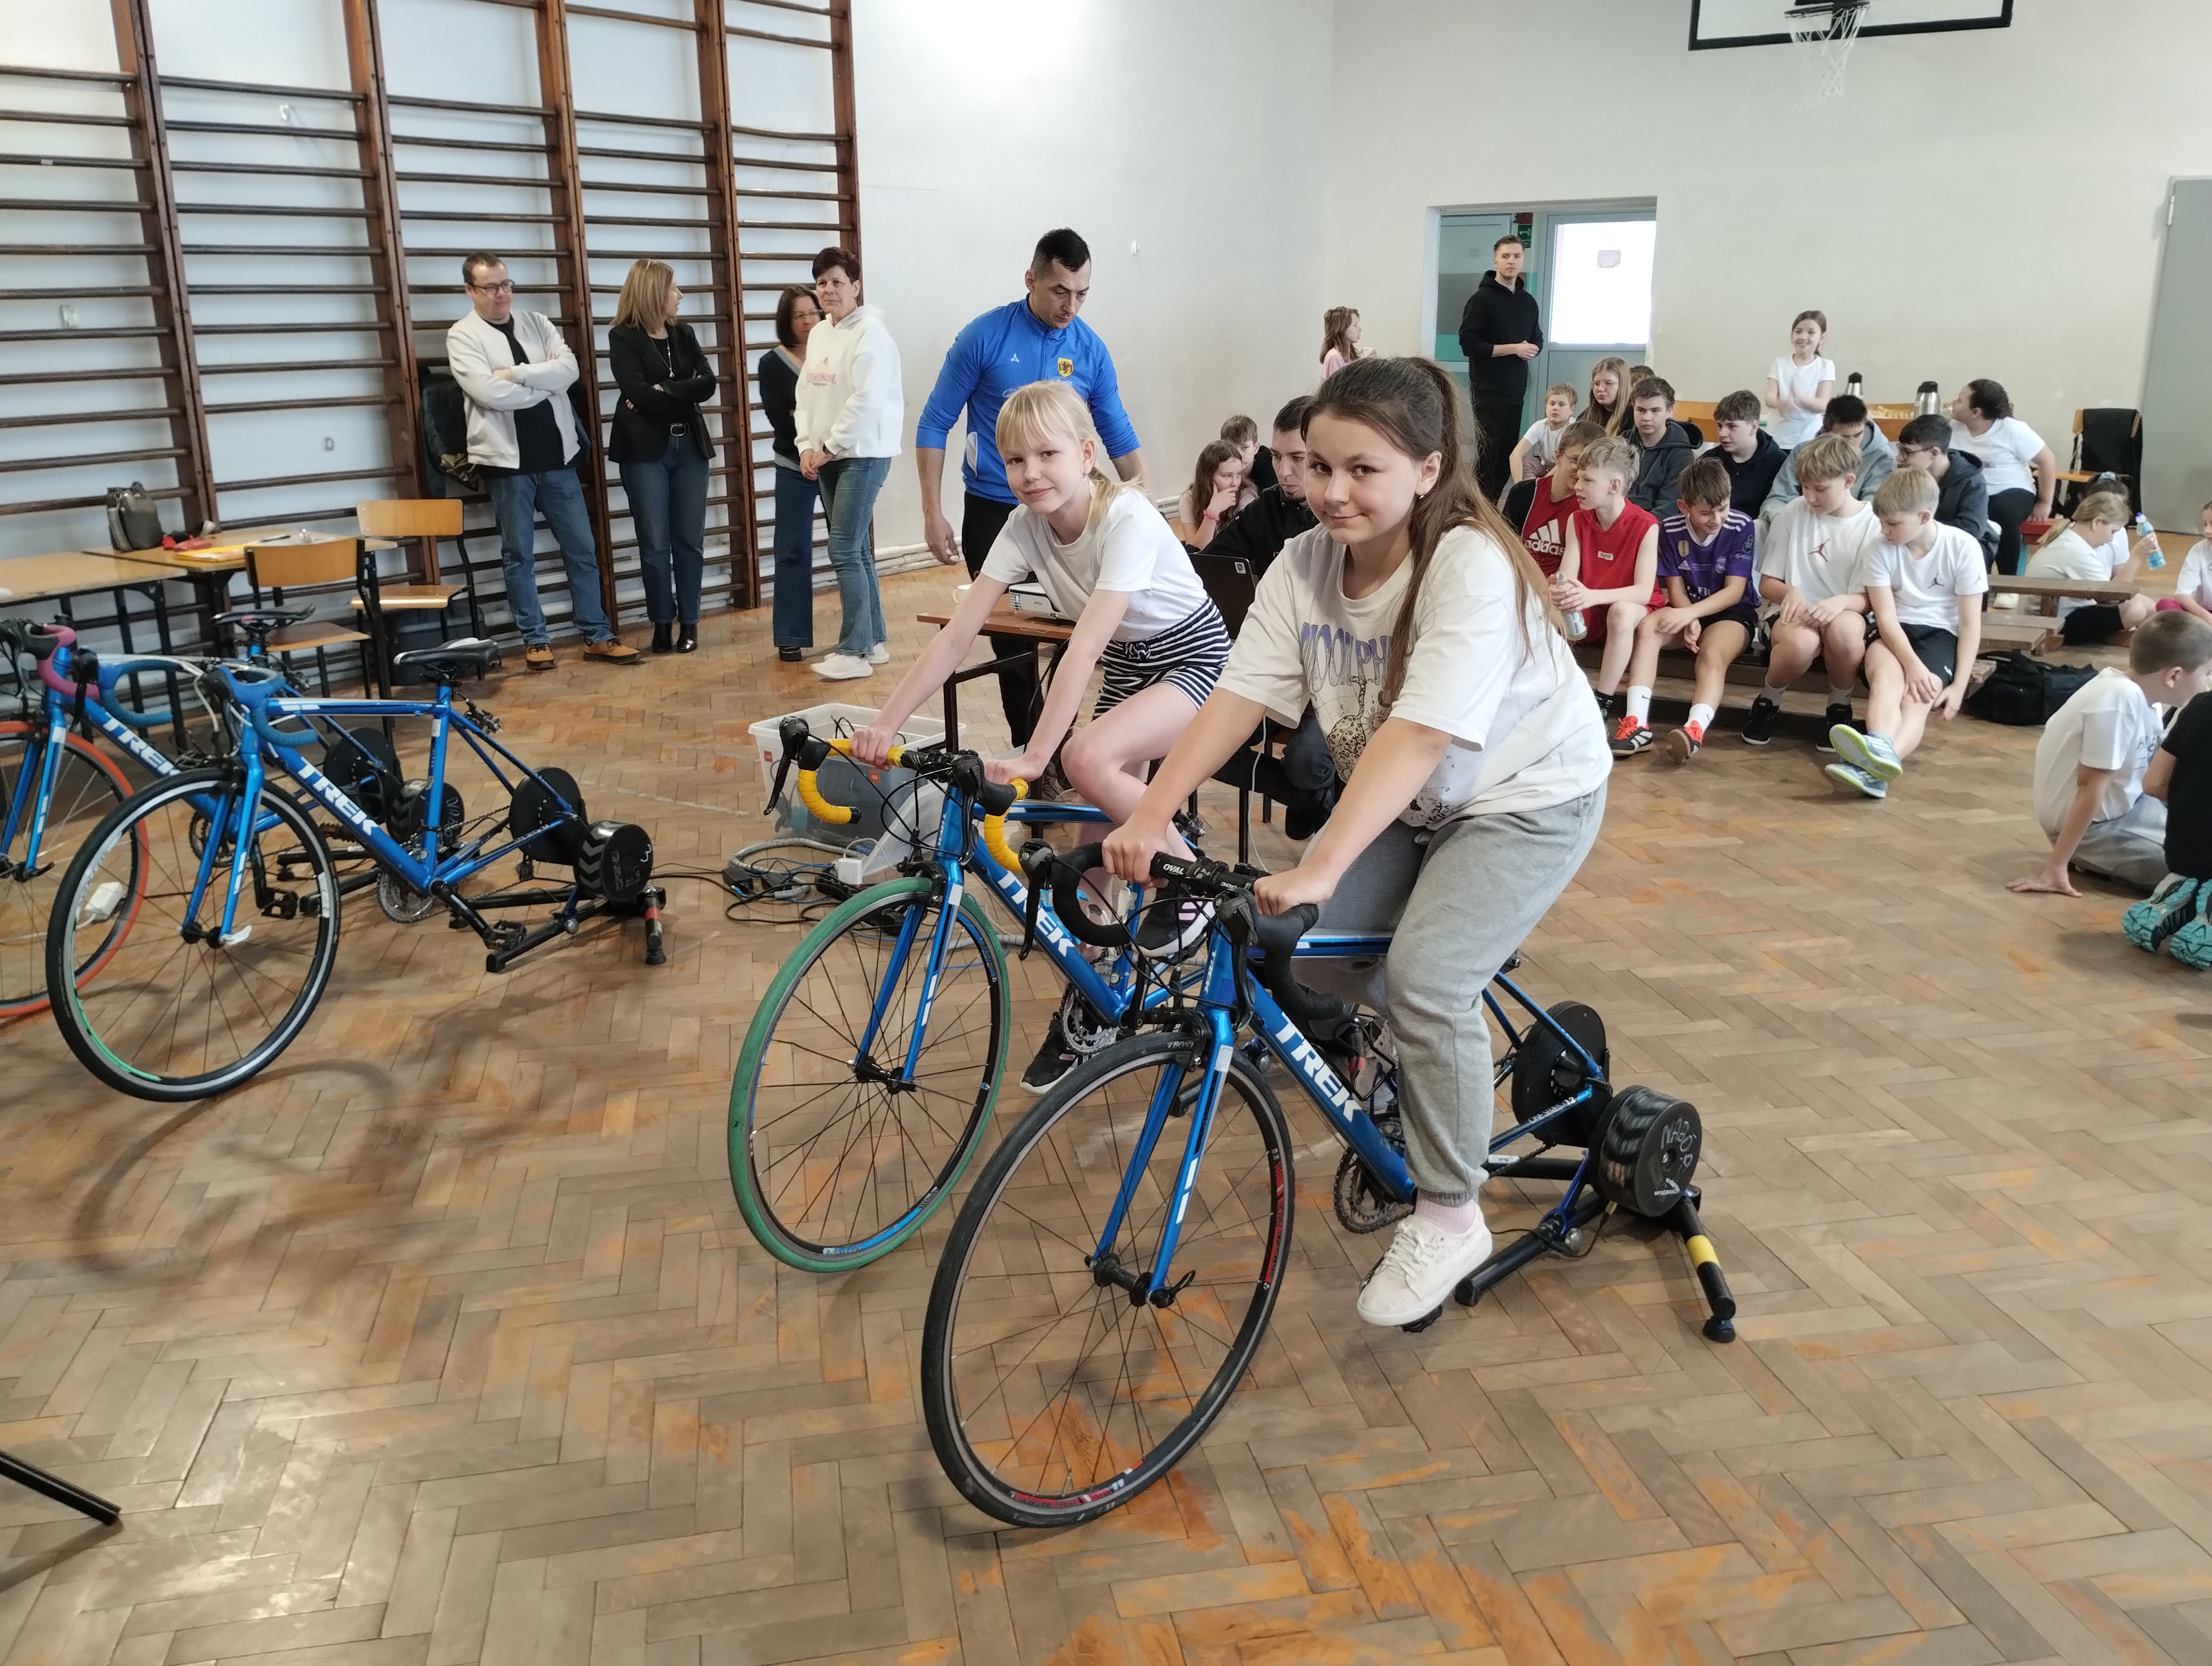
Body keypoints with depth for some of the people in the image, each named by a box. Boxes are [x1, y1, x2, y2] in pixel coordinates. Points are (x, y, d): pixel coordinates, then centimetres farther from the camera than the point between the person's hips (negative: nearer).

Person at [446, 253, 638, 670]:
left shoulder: (537, 323, 10)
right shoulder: (462, 336, -3)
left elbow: (569, 370, -6)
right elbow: (489, 393, -18)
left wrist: (515, 373, -15)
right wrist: (545, 380, -9)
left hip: (556, 457, 4)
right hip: (506, 461, -4)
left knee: (582, 549, 6)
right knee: (519, 556, 4)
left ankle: (597, 636, 13)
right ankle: (535, 640, 14)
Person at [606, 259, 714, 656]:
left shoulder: (684, 334, 11)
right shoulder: (623, 338, -3)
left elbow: (707, 385, -2)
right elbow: (638, 392, -15)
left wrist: (662, 392, -12)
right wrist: (682, 392, -10)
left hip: (689, 447, 4)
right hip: (646, 450, -4)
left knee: (690, 540, 5)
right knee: (655, 544, 0)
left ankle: (688, 621, 13)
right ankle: (663, 622, 11)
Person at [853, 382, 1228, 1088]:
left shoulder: (1127, 519, -29)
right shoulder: (1025, 527, -11)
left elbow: (1085, 646, -37)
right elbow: (955, 636, -16)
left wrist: (1034, 756, -44)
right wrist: (885, 724, -25)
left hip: (1194, 659, -6)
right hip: (1126, 666, 6)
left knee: (1089, 759, -33)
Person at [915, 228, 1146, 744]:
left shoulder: (1092, 349, -1)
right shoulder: (984, 336, -9)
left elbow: (1120, 437, 5)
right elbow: (934, 426, -4)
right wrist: (933, 515, -9)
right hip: (993, 513, -2)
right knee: (1013, 641, 4)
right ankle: (1030, 749, 17)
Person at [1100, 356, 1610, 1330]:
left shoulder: (1472, 568, -30)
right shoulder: (1306, 565, -12)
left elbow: (1416, 738, -39)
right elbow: (1238, 697, -20)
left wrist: (1319, 868, -48)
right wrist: (1150, 817, -33)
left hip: (1525, 796, -6)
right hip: (1403, 803, 6)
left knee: (1425, 976, -24)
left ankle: (1449, 1220, -4)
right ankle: (1419, 1047, 22)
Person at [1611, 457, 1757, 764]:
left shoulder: (1741, 527, -13)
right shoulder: (1671, 529, -5)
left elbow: (1734, 591, -14)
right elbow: (1675, 586, -2)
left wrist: (1691, 614, -28)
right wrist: (1690, 621, -21)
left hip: (1731, 612, -3)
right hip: (1688, 611, 3)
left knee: (1712, 656, -34)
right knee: (1646, 628, -28)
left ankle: (1694, 731, -59)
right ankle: (1637, 725, -39)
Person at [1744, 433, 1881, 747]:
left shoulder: (1874, 525, -1)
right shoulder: (1794, 514, 1)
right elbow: (1767, 584, 7)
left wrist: (1842, 601, -26)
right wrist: (1790, 592, -18)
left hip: (1845, 614, 0)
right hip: (1793, 613, 0)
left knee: (1844, 630, -39)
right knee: (1801, 642, -39)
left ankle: (1839, 707, -8)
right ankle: (1768, 703, -5)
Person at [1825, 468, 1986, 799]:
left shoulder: (1963, 548, -7)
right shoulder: (1881, 551, -4)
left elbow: (1970, 623, -5)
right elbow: (1886, 617, -10)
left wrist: (1959, 687, -12)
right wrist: (1912, 664, -27)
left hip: (1940, 634, -1)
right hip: (1893, 634, 1)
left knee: (1917, 700, -31)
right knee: (1887, 677, -35)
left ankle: (1871, 768, -62)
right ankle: (1878, 750, -65)